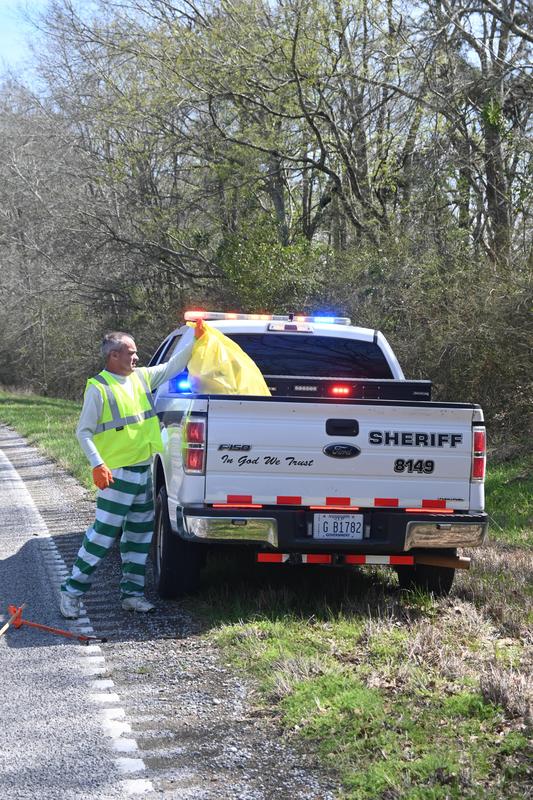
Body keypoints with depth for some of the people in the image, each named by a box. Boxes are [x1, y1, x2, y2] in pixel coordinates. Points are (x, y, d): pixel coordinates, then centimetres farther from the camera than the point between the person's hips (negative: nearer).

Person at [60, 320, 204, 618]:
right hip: (117, 475, -8)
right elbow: (84, 431, -10)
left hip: (144, 471, 8)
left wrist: (194, 337, 9)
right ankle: (73, 591, 2)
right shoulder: (99, 388, -10)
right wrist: (98, 464, -20)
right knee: (103, 535, -7)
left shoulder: (142, 377, 10)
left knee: (140, 536, 11)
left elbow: (174, 366, 18)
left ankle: (133, 593, 20)